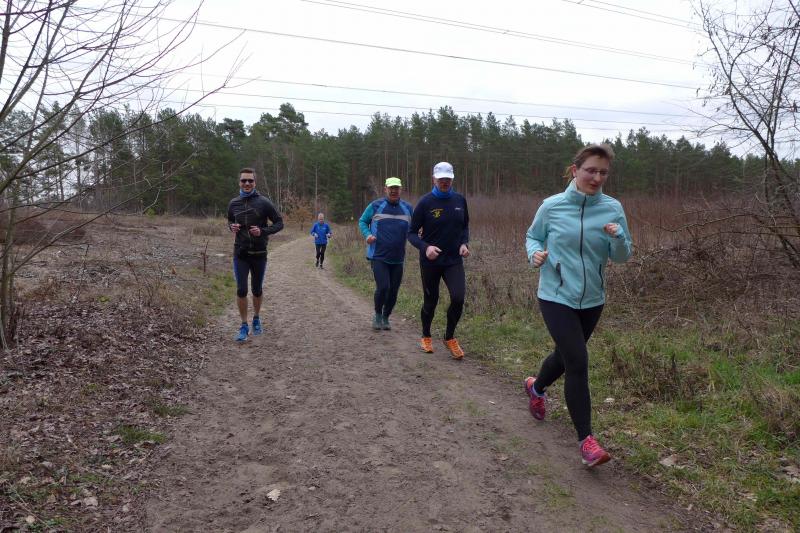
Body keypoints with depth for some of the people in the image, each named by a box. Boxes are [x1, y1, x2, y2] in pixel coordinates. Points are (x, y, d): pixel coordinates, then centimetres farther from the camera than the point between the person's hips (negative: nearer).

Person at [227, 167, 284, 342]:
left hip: (259, 254, -1)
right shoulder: (233, 203, 4)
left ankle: (256, 319, 34)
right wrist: (232, 227, -3)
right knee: (241, 290, -4)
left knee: (256, 290, 11)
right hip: (240, 254, 1)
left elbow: (279, 223, -3)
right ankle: (244, 326, 9)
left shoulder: (264, 202, -7)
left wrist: (263, 231, -19)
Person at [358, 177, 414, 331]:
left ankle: (386, 318, 30)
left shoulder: (408, 208, 8)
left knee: (393, 291, 8)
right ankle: (377, 315, 10)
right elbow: (362, 221, 8)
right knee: (383, 287, -16)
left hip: (397, 259, 4)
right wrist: (367, 235, -11)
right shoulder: (375, 206, -2)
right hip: (378, 256, -4)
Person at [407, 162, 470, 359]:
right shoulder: (425, 202, -9)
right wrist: (425, 247, -23)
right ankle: (426, 337, 36)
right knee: (430, 301, 9)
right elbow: (412, 233, -5)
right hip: (430, 261, -2)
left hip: (454, 260, 2)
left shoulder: (460, 200, 2)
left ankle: (449, 337, 10)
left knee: (458, 298, -14)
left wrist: (464, 243, -2)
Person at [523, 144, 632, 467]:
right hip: (556, 297, -4)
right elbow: (533, 236, 7)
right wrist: (534, 253, -15)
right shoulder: (552, 206, -8)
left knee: (566, 356, 21)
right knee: (578, 362, -11)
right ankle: (586, 440, 1)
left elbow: (622, 258, 0)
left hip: (592, 300, 4)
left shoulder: (613, 209, -4)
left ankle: (535, 387, 53)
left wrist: (618, 239, -22)